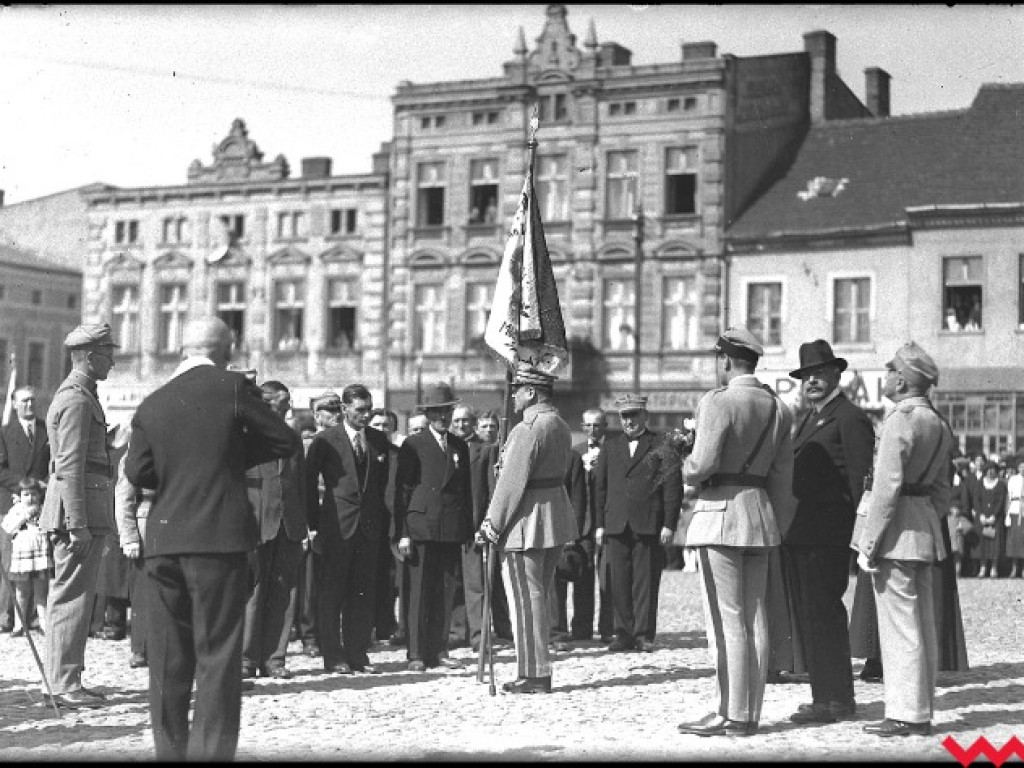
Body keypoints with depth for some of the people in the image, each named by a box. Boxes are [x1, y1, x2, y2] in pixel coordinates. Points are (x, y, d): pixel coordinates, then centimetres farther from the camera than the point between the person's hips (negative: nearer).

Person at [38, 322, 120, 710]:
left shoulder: (78, 395, 19)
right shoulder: (76, 401, -13)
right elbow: (70, 467, -20)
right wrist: (77, 524, -23)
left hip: (86, 512, 10)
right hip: (80, 511, -10)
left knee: (69, 596, 13)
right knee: (72, 597, -7)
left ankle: (64, 679, 19)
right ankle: (64, 683, -3)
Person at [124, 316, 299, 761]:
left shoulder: (152, 404, 7)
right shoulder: (232, 388, -4)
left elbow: (138, 472, 3)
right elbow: (286, 440, 0)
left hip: (163, 541, 4)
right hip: (218, 539, -4)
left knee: (168, 658, 12)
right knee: (217, 655, 0)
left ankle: (171, 749, 18)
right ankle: (210, 751, -3)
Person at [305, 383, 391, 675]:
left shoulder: (379, 440, 10)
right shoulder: (325, 440, -1)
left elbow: (385, 484, 14)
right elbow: (309, 482, 1)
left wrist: (385, 522, 6)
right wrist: (314, 524, -2)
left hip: (370, 526, 3)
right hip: (337, 526, -3)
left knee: (364, 593, 4)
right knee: (332, 592, -1)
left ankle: (358, 654, 11)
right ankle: (333, 656, 5)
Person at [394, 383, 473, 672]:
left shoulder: (460, 446, 16)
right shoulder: (413, 445, 2)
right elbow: (402, 491, -1)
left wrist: (468, 530, 11)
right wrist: (402, 533, -8)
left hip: (452, 529, 4)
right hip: (421, 527, -4)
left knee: (446, 594, 4)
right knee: (419, 593, -3)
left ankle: (439, 651, 11)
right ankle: (417, 654, 1)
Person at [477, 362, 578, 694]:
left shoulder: (527, 429, -18)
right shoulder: (561, 426, 11)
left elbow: (510, 483, -19)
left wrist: (491, 525, -13)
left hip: (526, 522, -10)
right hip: (555, 515, 10)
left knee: (526, 598, -2)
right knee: (542, 597, 15)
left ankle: (534, 675, 2)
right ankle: (539, 669, 22)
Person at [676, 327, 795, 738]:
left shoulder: (718, 401, -11)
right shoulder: (779, 408, 11)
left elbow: (702, 465, -18)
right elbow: (782, 476, 12)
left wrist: (686, 470, 4)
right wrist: (778, 526, 16)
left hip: (721, 513, -7)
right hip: (761, 514, 7)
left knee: (727, 620, -5)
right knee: (754, 618, 9)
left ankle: (732, 715, -3)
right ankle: (750, 713, 12)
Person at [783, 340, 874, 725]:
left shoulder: (850, 418, -7)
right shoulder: (809, 419, 22)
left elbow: (861, 478, -12)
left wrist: (859, 532, -17)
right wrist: (787, 527, 15)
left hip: (826, 534, -10)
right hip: (801, 534, 10)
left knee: (822, 615, -8)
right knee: (809, 616, 12)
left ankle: (835, 700, -2)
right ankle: (828, 695, 19)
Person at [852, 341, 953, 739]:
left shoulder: (900, 419, -14)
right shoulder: (939, 424, 14)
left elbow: (886, 486, -19)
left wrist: (869, 543, -16)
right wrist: (933, 524, 21)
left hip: (896, 526, -9)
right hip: (925, 525, 9)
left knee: (899, 624, -5)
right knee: (921, 624, 11)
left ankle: (907, 715, -2)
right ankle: (920, 712, 18)